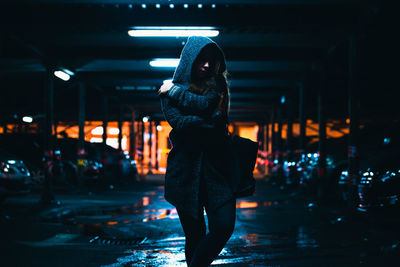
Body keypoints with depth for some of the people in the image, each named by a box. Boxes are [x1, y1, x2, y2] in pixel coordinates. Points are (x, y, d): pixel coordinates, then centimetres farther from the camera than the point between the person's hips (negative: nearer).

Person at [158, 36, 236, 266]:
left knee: (224, 226, -11)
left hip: (216, 167, 2)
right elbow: (179, 123, -11)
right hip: (185, 168, -1)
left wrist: (174, 91, -3)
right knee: (195, 235, 1)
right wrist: (211, 123, -10)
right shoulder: (168, 90, 6)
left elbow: (206, 104, -11)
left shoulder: (216, 84, 11)